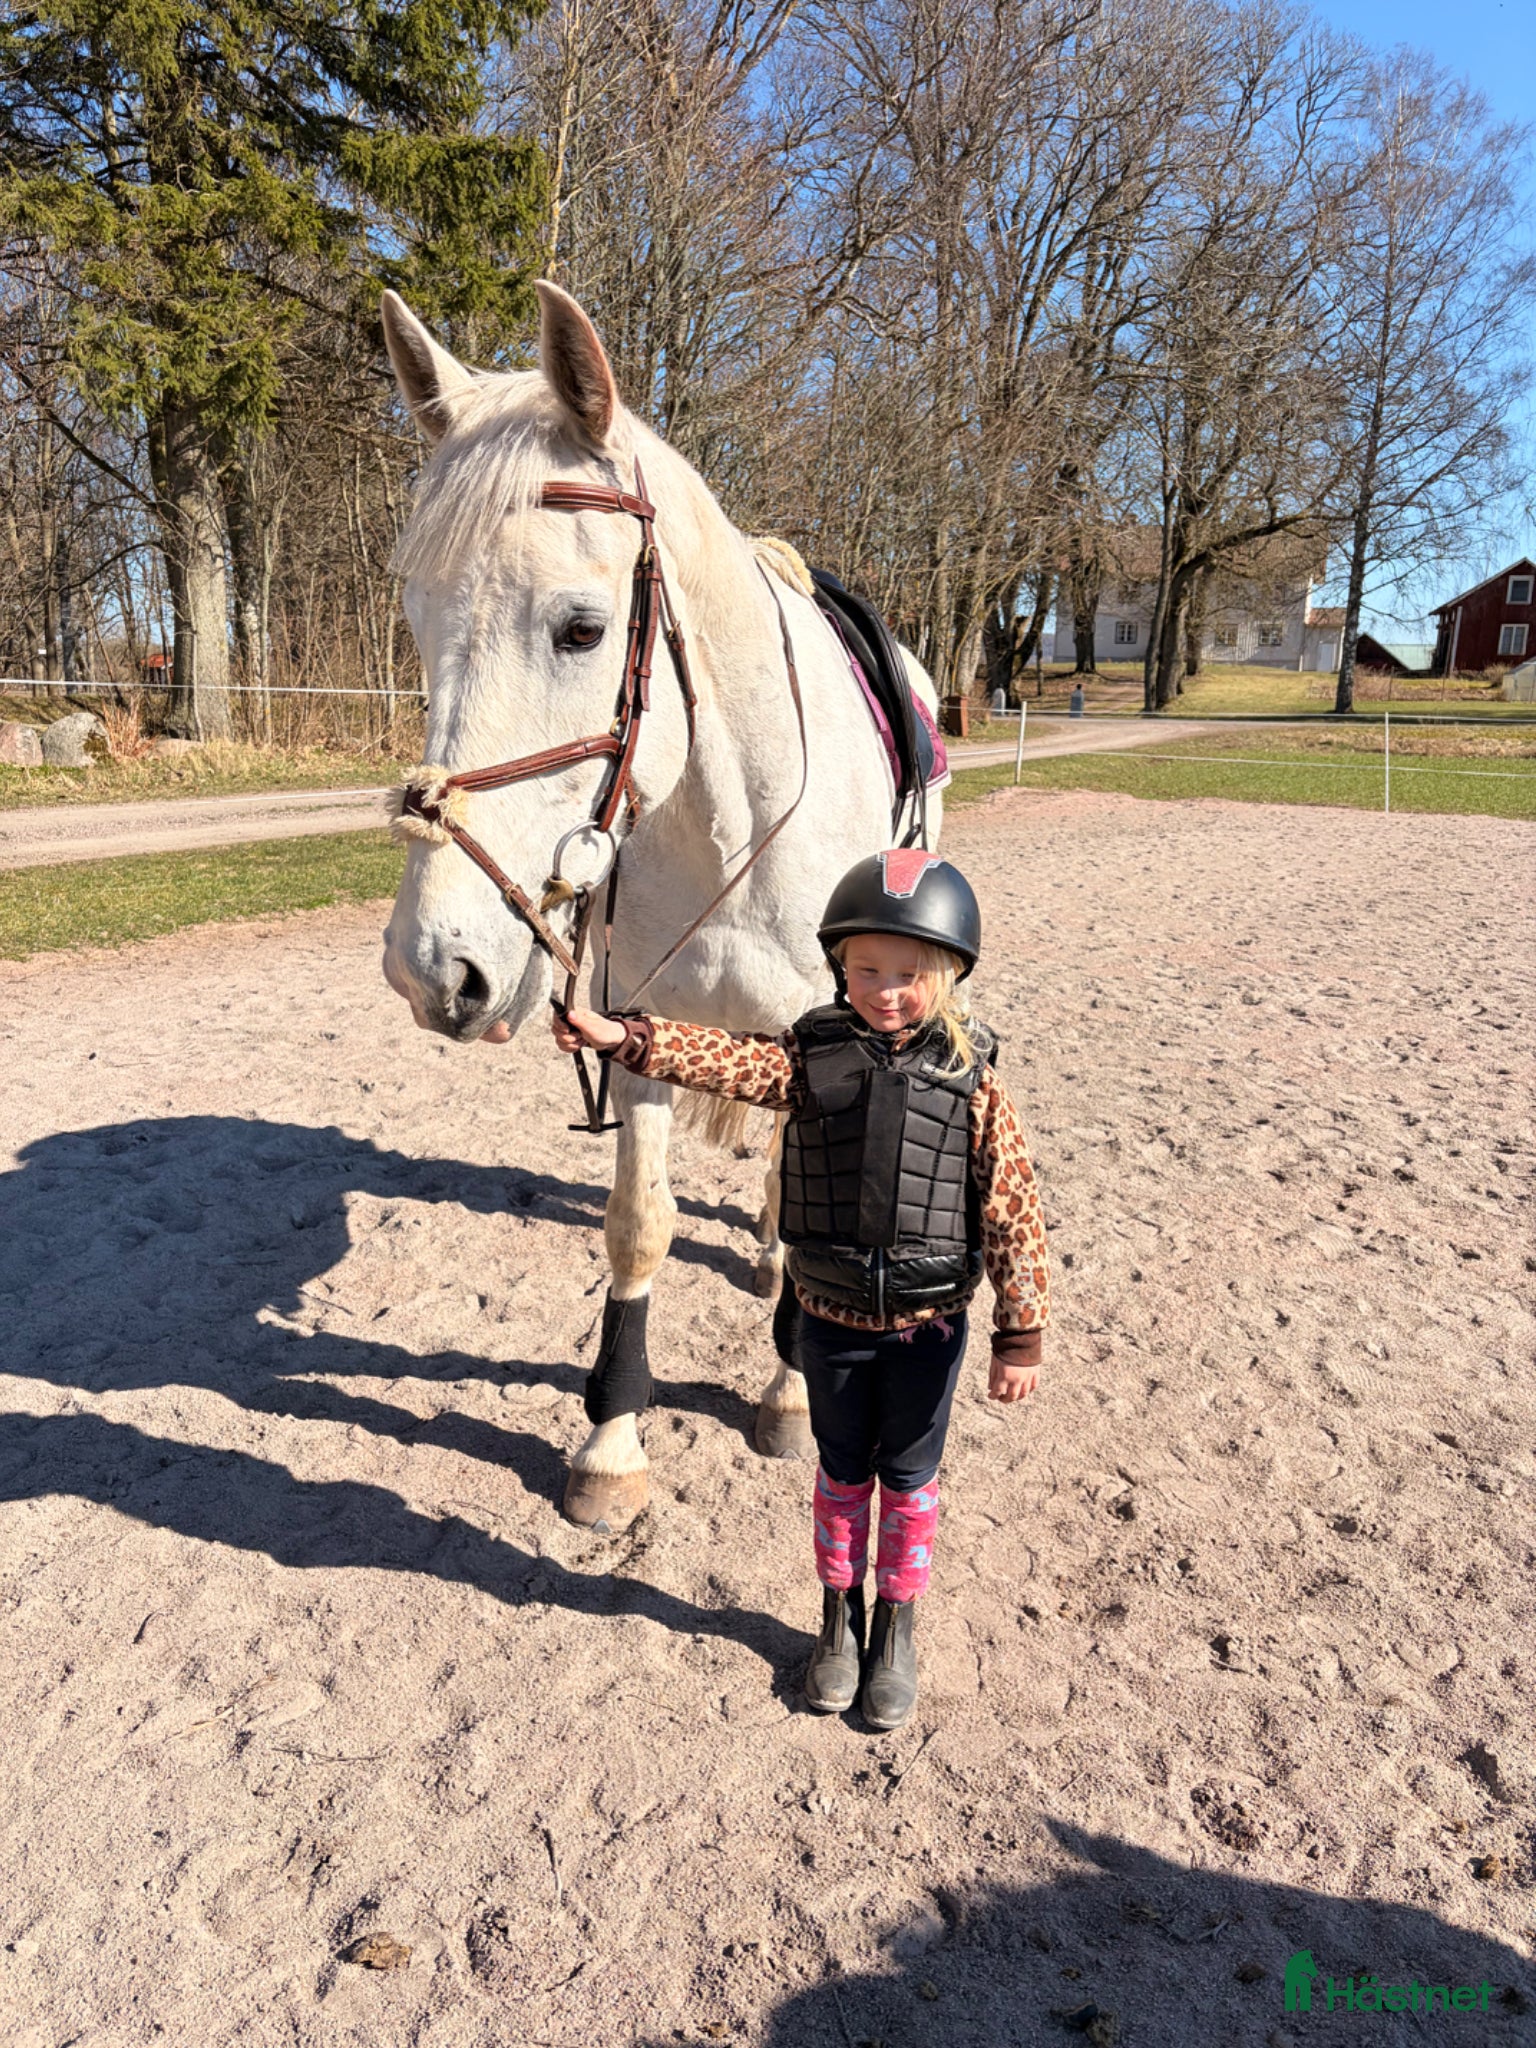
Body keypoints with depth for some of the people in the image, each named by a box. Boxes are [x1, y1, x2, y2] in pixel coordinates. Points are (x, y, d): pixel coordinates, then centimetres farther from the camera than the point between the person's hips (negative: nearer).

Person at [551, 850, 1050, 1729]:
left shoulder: (972, 1082, -13)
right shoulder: (812, 1058, -8)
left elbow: (1015, 1215, -11)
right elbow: (730, 1061, -20)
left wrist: (1022, 1335, -11)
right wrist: (626, 1038, -34)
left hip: (928, 1326, -1)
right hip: (830, 1321, 2)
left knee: (909, 1480, 17)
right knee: (842, 1473, 20)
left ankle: (897, 1632, 38)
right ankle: (840, 1621, 41)